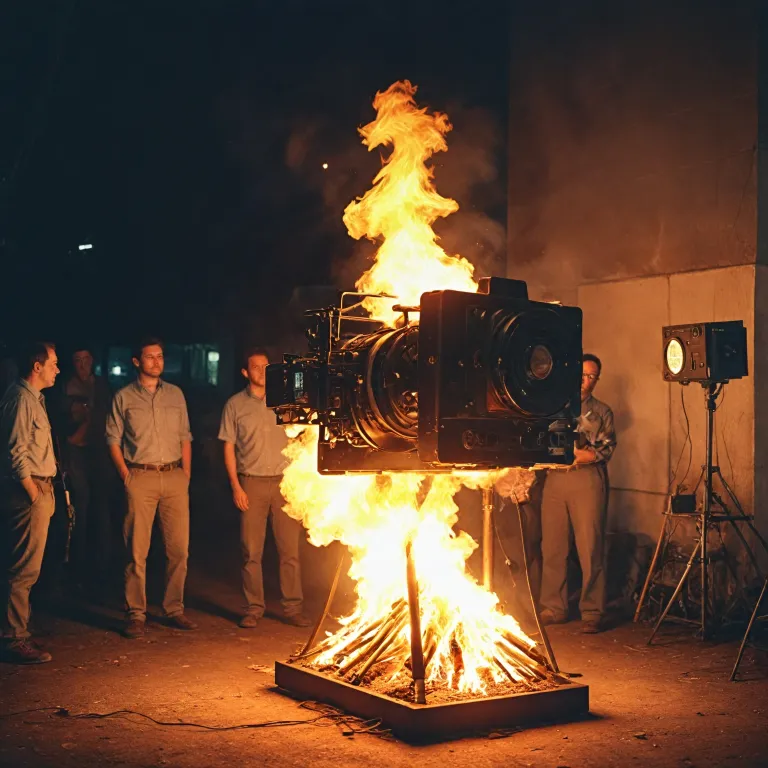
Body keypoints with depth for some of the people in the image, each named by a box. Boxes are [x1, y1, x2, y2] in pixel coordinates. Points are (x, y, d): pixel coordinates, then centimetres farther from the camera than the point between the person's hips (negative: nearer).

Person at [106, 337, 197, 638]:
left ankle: (174, 609, 15)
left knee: (179, 548, 4)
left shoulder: (175, 394, 14)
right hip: (140, 479, -3)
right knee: (137, 550, -3)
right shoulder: (124, 397, 5)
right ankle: (136, 615, 4)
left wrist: (186, 474, 7)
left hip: (174, 478, 3)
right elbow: (113, 440, 4)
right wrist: (126, 475, -5)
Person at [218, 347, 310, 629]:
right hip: (251, 483, -1)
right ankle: (253, 609, 9)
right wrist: (236, 486, -4)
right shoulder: (235, 405, 5)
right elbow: (228, 448, 5)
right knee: (251, 551, 0)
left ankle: (292, 608, 7)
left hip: (284, 482, 1)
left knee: (290, 550, 0)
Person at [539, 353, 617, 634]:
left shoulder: (601, 412, 14)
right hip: (555, 477, 3)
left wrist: (586, 455, -15)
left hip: (587, 478, -3)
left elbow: (607, 448, 1)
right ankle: (553, 608, 11)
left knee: (590, 547, -8)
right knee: (552, 546, 2)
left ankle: (592, 613, -4)